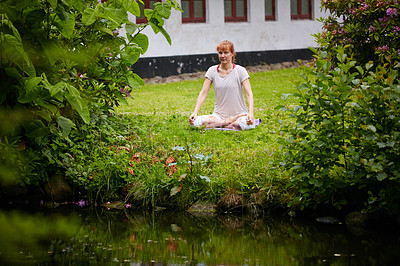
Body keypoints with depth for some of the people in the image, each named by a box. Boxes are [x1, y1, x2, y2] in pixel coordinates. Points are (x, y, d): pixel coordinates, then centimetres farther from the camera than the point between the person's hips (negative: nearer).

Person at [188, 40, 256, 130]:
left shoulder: (240, 71, -3)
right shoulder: (212, 71, 3)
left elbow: (249, 93, -11)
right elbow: (203, 93, 0)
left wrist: (251, 113, -28)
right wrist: (195, 113, -14)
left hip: (238, 115, -3)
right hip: (218, 115, 3)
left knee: (249, 124, -38)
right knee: (194, 122, -25)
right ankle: (228, 122, -14)